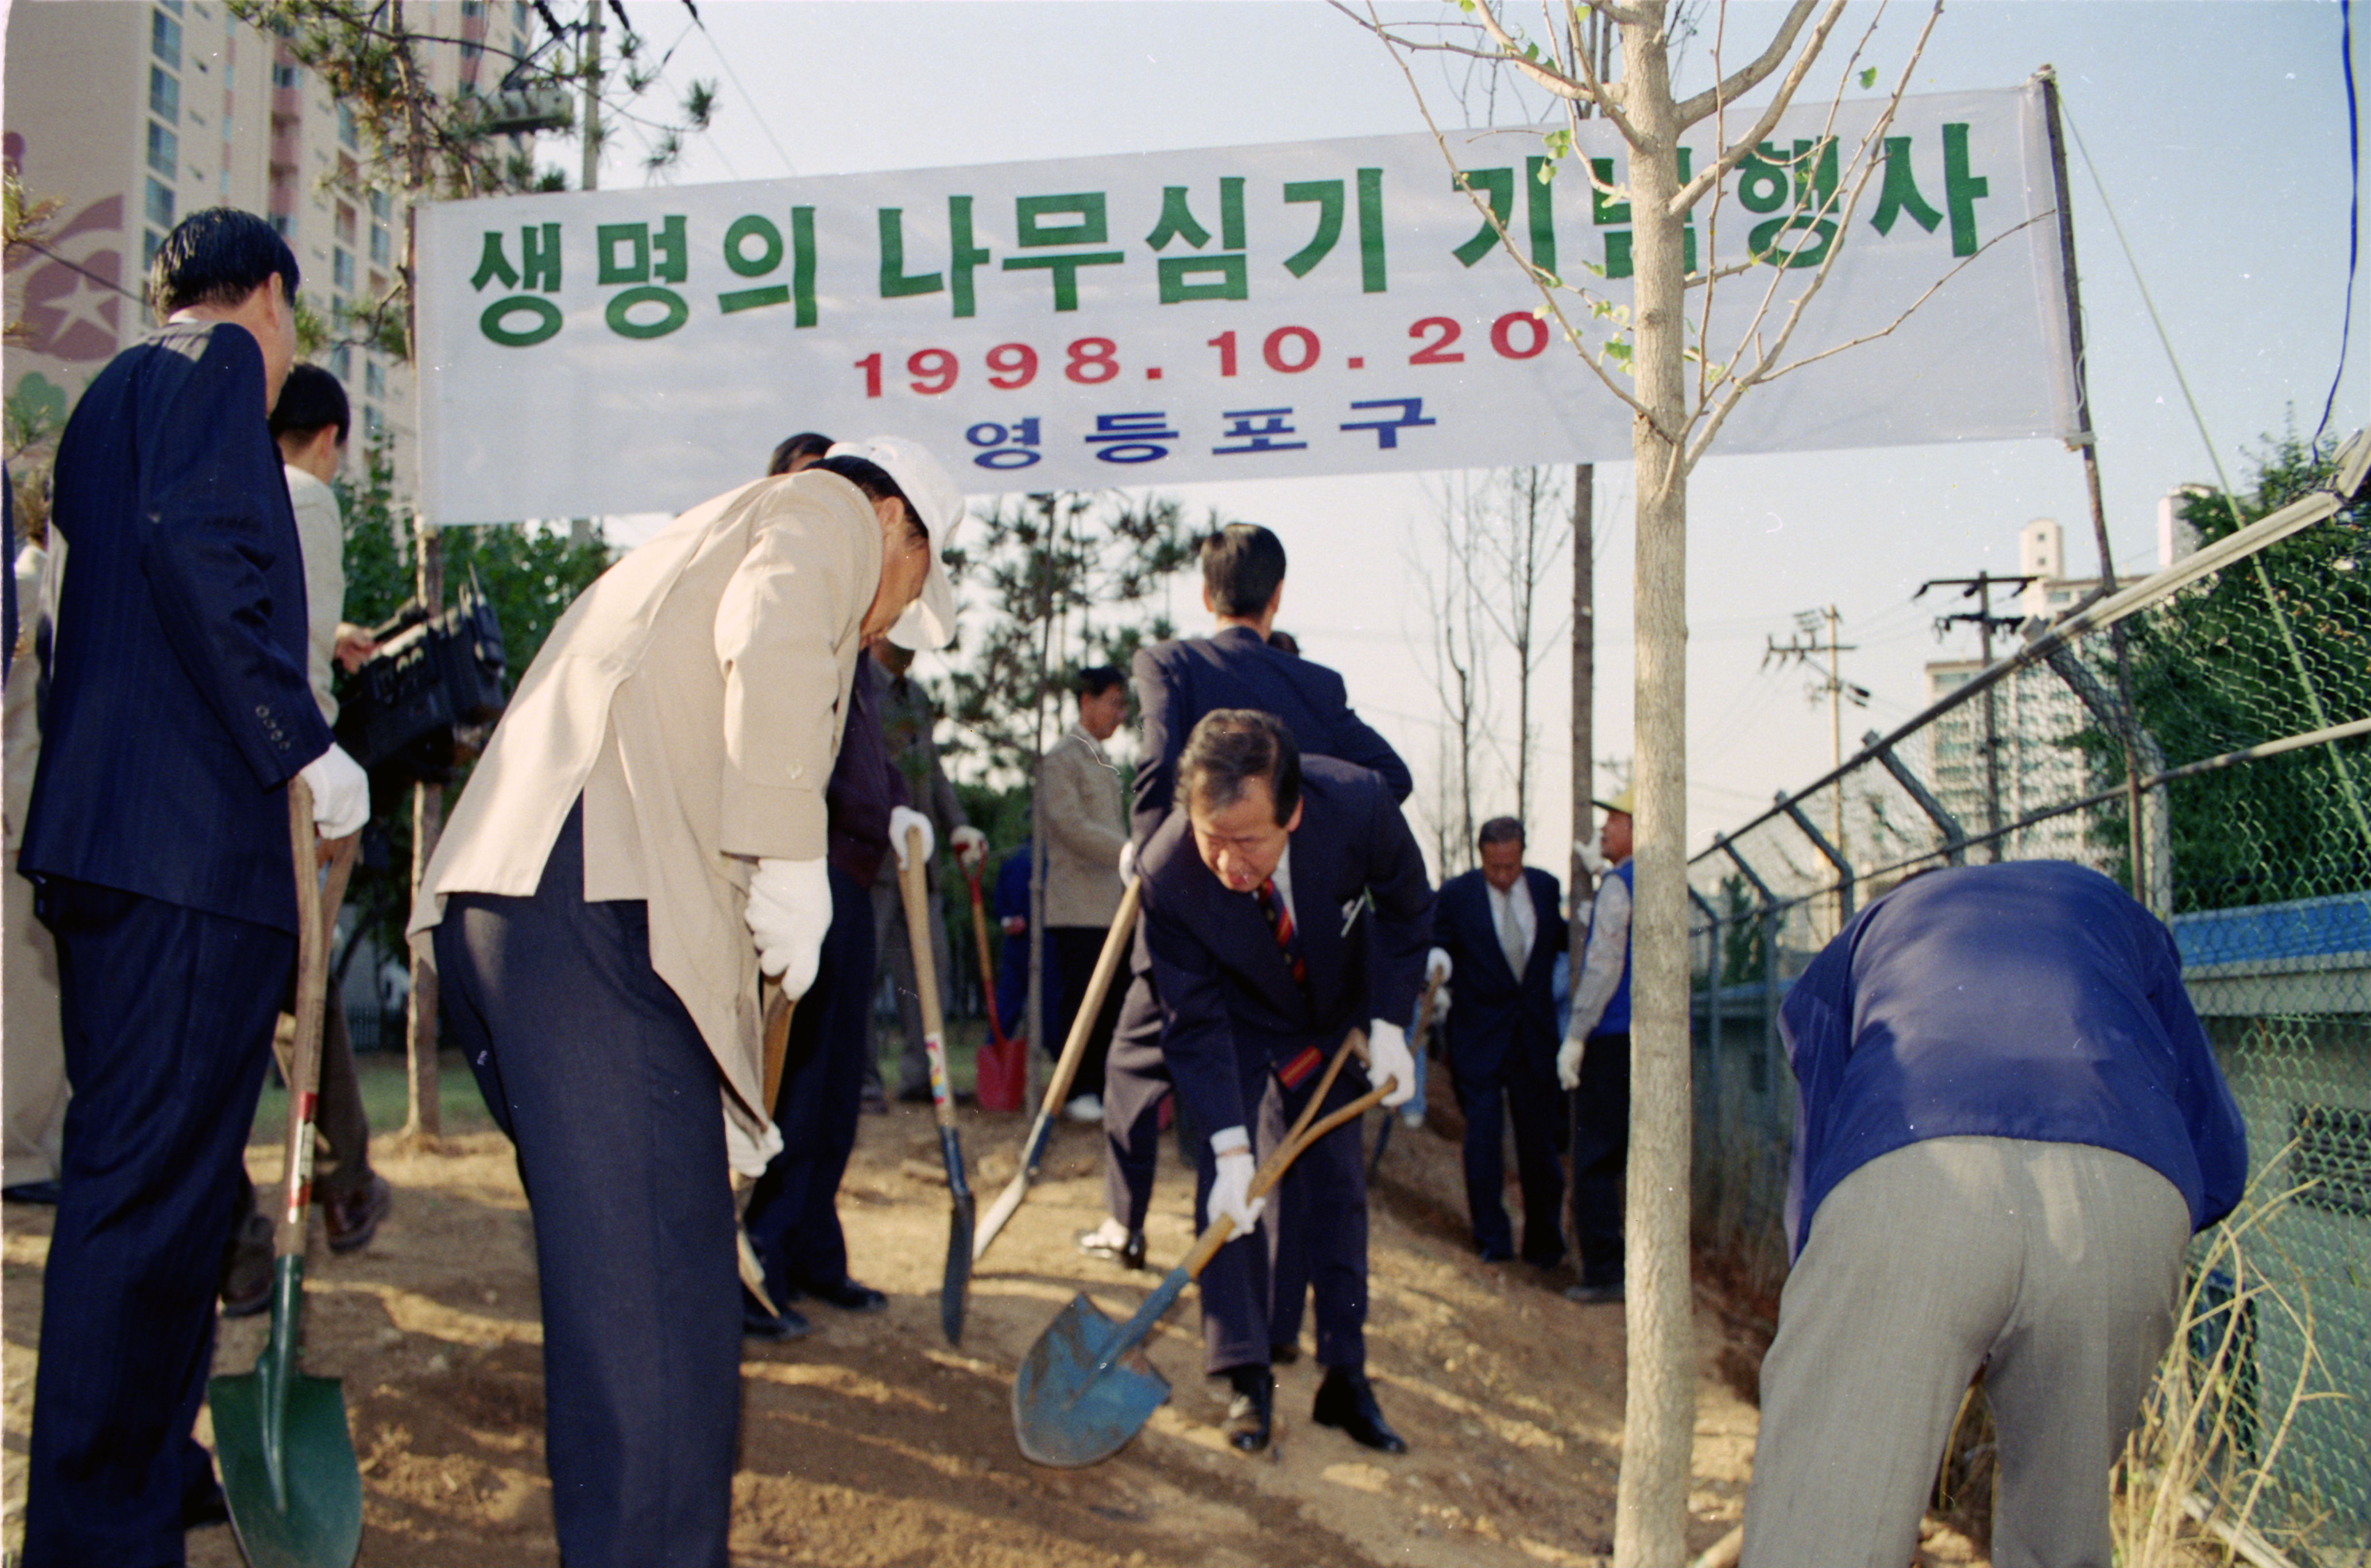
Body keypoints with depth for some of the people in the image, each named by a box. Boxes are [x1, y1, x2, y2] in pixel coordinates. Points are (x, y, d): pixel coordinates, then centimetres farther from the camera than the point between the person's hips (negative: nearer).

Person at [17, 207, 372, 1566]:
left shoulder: (115, 391, 24)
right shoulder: (222, 360, -2)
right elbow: (197, 540, -20)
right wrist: (303, 746, -17)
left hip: (105, 841, 10)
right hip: (196, 835, -10)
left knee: (159, 1172, 16)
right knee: (153, 1183, -7)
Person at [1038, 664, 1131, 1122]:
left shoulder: (1104, 762, 20)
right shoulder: (1061, 758, -6)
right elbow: (1072, 828, -16)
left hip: (1113, 906, 8)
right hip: (1079, 907, -8)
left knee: (1112, 999, 5)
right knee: (1083, 1001, -6)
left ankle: (1099, 1087, 12)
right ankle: (1078, 1092, 1)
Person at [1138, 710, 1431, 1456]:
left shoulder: (1359, 806, -35)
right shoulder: (1167, 874, -37)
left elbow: (1406, 910, -12)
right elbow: (1193, 1024, -26)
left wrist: (1387, 1023, -17)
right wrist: (1231, 1148, -31)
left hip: (1335, 1017, 2)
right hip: (1234, 1022, -1)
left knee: (1337, 1189, 3)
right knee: (1224, 1186, -13)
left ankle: (1345, 1380, 12)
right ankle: (1247, 1383, -4)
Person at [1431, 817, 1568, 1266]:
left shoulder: (1546, 887, 5)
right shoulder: (1456, 893, -3)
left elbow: (1571, 942, 11)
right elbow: (1440, 945, -1)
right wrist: (1439, 962, -23)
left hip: (1535, 1035, 2)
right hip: (1480, 1036, -2)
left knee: (1540, 1136, 6)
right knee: (1483, 1135, -5)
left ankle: (1544, 1243, 19)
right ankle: (1492, 1240, 6)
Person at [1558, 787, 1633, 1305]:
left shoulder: (1619, 884, -8)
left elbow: (1604, 966, -14)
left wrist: (1575, 1037, -11)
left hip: (1616, 1036, -7)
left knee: (1597, 1161, -2)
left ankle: (1603, 1274, -5)